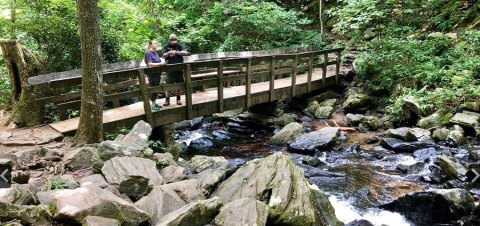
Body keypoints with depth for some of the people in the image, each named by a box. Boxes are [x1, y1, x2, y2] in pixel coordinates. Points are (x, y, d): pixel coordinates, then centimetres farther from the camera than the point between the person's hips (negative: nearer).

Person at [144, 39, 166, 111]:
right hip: (152, 74, -8)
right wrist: (160, 64, -24)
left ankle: (155, 103, 24)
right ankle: (153, 105, 10)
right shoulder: (148, 53, -15)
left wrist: (163, 62, -1)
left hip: (157, 73, 8)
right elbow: (150, 64, -22)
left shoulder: (155, 52, 8)